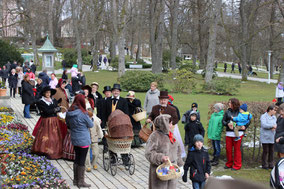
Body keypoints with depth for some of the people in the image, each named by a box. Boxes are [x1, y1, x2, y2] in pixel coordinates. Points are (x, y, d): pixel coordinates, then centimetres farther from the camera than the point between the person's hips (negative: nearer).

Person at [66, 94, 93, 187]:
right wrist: (89, 118, 8)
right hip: (83, 140, -6)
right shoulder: (83, 113, -21)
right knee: (82, 161, 2)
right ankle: (81, 181, 10)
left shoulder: (69, 113, -2)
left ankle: (75, 180, 25)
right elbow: (91, 125, -8)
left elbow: (68, 124, 13)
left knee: (76, 159, 17)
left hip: (74, 139, 6)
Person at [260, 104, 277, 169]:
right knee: (265, 151, -1)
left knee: (271, 151, 8)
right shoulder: (263, 116, -7)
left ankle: (270, 164, 18)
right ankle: (264, 165, 9)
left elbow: (276, 124, 7)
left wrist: (274, 127, -15)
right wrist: (272, 126, -16)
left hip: (272, 137, 6)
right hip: (265, 137, -6)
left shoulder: (274, 117, 12)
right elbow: (264, 125, -20)